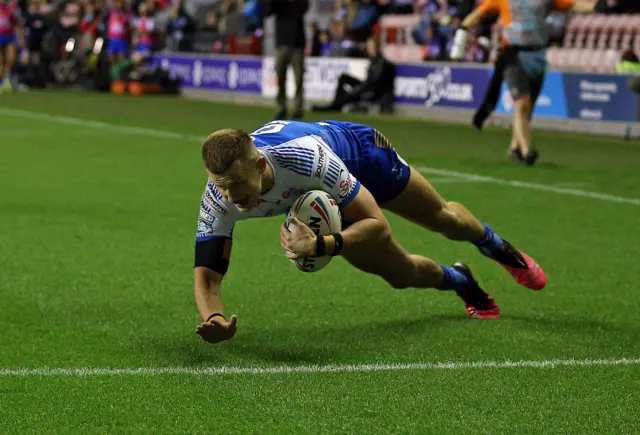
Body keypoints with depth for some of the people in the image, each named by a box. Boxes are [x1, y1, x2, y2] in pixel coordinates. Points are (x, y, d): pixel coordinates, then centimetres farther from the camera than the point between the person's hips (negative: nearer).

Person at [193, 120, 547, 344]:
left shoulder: (303, 155, -50)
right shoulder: (219, 197, -39)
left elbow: (377, 223, -43)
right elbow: (207, 274, -35)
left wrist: (321, 245, -60)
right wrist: (213, 319, -57)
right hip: (322, 203, 3)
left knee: (443, 217, 22)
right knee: (401, 274, 9)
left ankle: (496, 247, 58)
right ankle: (461, 283, 44)